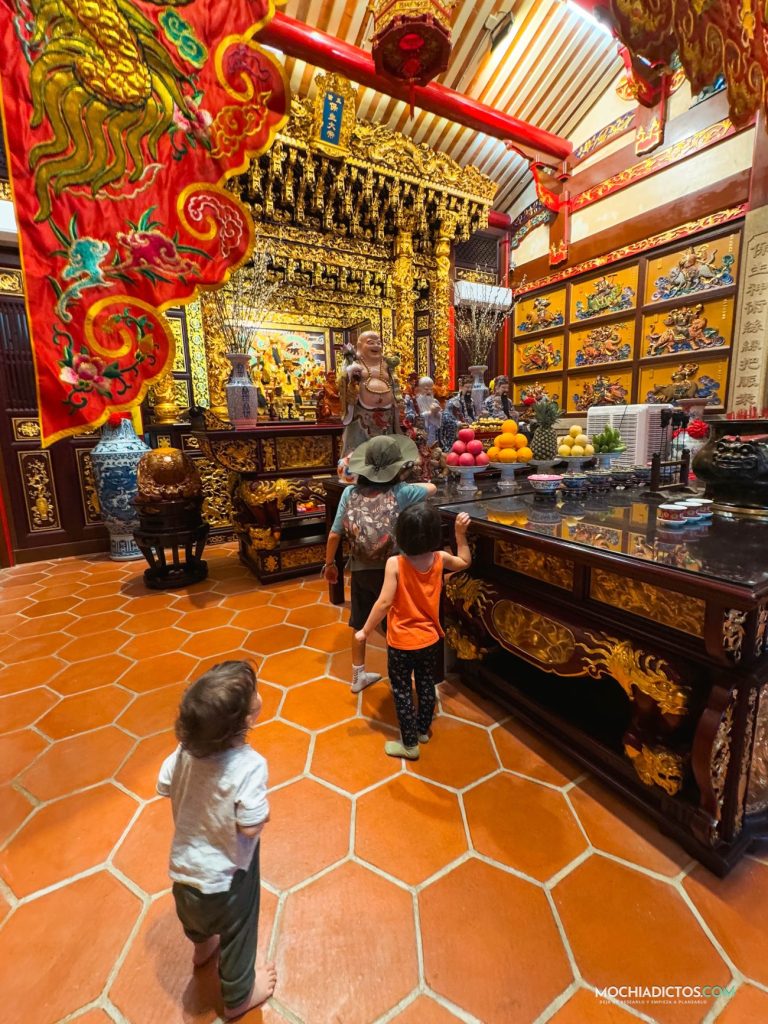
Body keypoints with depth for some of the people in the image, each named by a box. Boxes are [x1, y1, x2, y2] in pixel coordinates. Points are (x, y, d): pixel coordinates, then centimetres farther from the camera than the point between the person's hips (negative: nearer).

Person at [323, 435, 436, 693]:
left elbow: (334, 534, -3)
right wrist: (410, 484, 24)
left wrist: (329, 563, 12)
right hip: (390, 571, -3)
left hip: (360, 570, 3)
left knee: (359, 624, 21)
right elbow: (432, 488, 5)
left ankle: (358, 676, 39)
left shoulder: (350, 492, -6)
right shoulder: (399, 492, -12)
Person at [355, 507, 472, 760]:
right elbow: (465, 562, 10)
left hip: (402, 643, -4)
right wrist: (461, 533, 9)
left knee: (402, 691, 13)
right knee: (426, 686, 23)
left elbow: (385, 603, -24)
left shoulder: (395, 563, -23)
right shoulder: (440, 559, -11)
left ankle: (409, 744, 26)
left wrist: (365, 631, -12)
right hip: (430, 639, 5)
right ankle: (423, 729, 43)